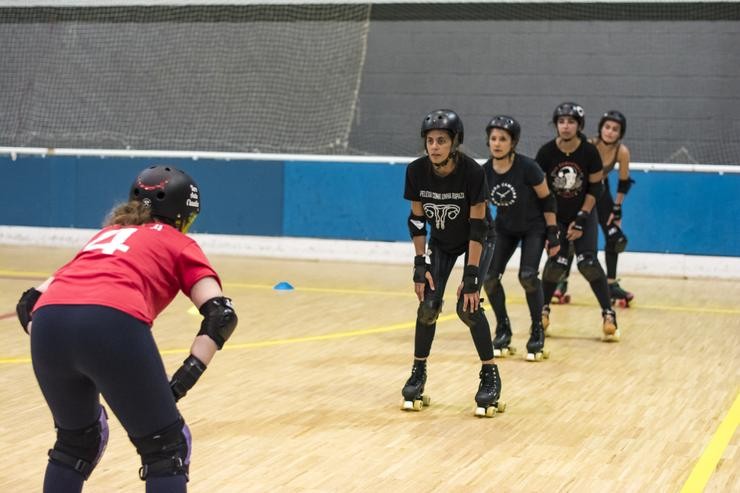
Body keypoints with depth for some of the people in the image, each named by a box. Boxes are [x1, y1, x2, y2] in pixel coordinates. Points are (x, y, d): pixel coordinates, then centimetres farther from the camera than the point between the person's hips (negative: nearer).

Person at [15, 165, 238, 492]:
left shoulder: (104, 237, 38)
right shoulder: (179, 245, 26)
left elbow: (29, 302, 32)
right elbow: (221, 315, 9)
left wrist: (52, 355, 27)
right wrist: (183, 379, 6)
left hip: (49, 324, 5)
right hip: (113, 325, -5)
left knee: (75, 440, 30)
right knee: (166, 448, 14)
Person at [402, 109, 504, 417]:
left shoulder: (472, 172, -30)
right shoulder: (417, 171, -21)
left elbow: (477, 225, -26)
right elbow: (416, 219, -9)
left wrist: (471, 274, -28)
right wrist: (420, 264, -12)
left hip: (474, 242, -3)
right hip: (441, 243, 3)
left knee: (467, 306, -18)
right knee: (428, 305, -9)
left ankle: (490, 375, -4)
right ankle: (418, 373, 8)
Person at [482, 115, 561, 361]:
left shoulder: (527, 167, -25)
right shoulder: (485, 172, -13)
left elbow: (547, 200, -14)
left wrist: (553, 233, -14)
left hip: (533, 227, -4)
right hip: (505, 228, 4)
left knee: (527, 276, -22)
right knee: (489, 277, -9)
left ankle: (537, 332, -2)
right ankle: (503, 330, 12)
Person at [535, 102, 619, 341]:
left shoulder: (589, 152, -13)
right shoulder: (546, 152, -13)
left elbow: (596, 187, -6)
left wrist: (581, 219, -11)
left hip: (583, 215, 0)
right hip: (555, 216, 0)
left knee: (588, 263, -14)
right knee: (556, 263, -11)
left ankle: (608, 314, -4)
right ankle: (543, 311, 12)